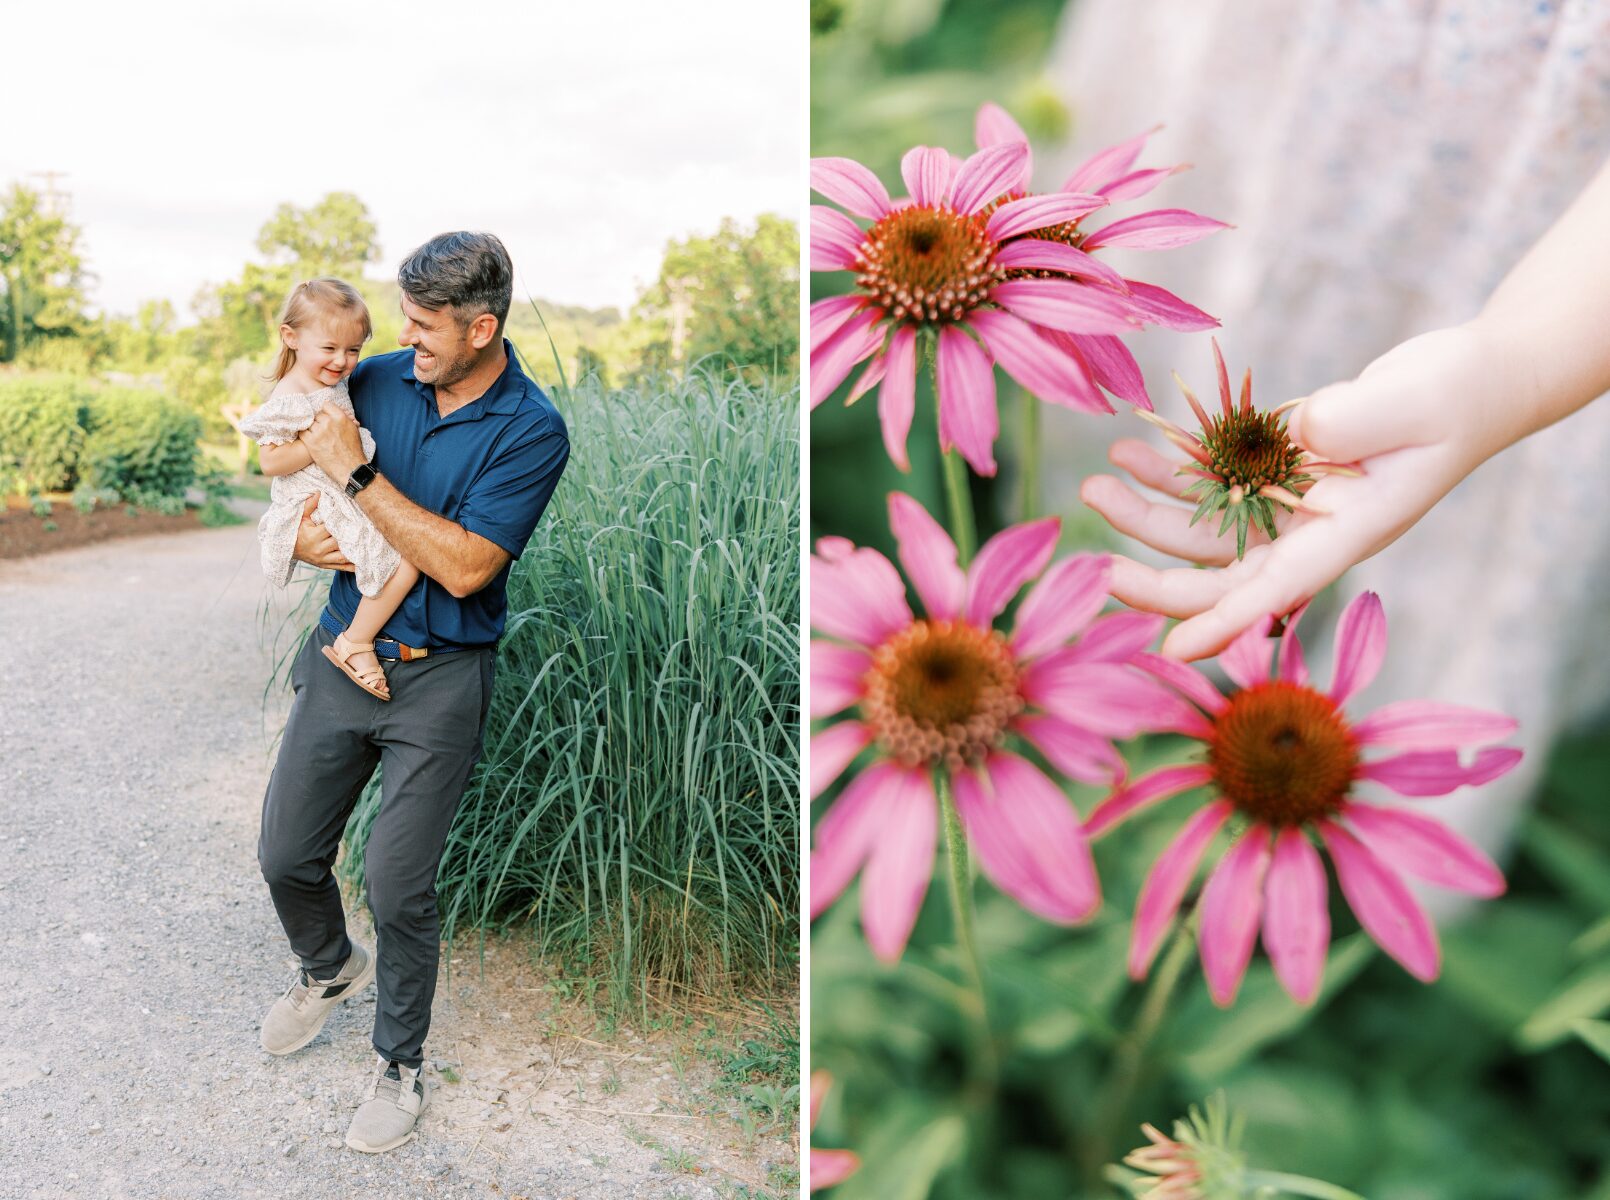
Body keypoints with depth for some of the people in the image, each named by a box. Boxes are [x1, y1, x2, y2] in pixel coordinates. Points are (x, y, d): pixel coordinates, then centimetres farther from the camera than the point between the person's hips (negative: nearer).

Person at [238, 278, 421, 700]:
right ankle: (356, 643, -7)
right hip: (322, 504, -10)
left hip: (354, 493, 10)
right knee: (406, 558, -20)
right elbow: (269, 461, -22)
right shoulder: (287, 399, -16)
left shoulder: (334, 384, 11)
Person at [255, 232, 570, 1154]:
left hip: (439, 676, -5)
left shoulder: (532, 431, -14)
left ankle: (401, 1067, 23)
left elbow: (465, 567, -22)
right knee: (287, 854, 13)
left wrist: (356, 473, -21)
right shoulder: (376, 380, 1)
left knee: (399, 885, -2)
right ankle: (331, 968, 46)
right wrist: (300, 534, -9)